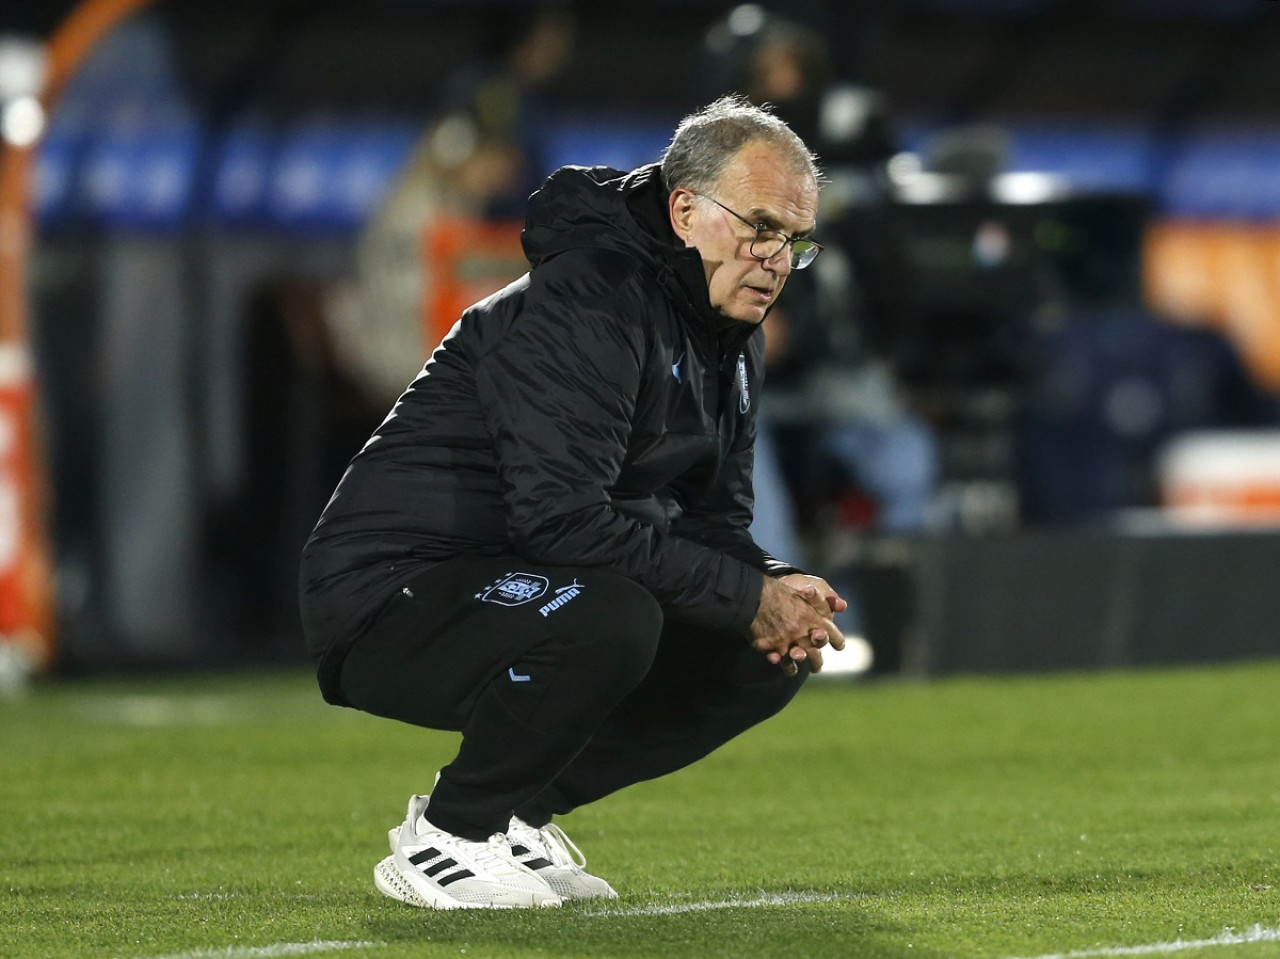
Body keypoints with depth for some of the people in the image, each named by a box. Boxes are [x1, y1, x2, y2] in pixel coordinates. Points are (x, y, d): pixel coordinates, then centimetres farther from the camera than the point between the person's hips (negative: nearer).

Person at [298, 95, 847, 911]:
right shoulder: (585, 300, -22)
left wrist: (775, 591, -11)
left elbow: (715, 517, 13)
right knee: (609, 620, -36)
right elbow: (561, 518, -30)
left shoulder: (730, 335, 9)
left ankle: (511, 810, 9)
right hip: (390, 596, -10)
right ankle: (445, 838, -14)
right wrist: (749, 598, -25)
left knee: (765, 661, 3)